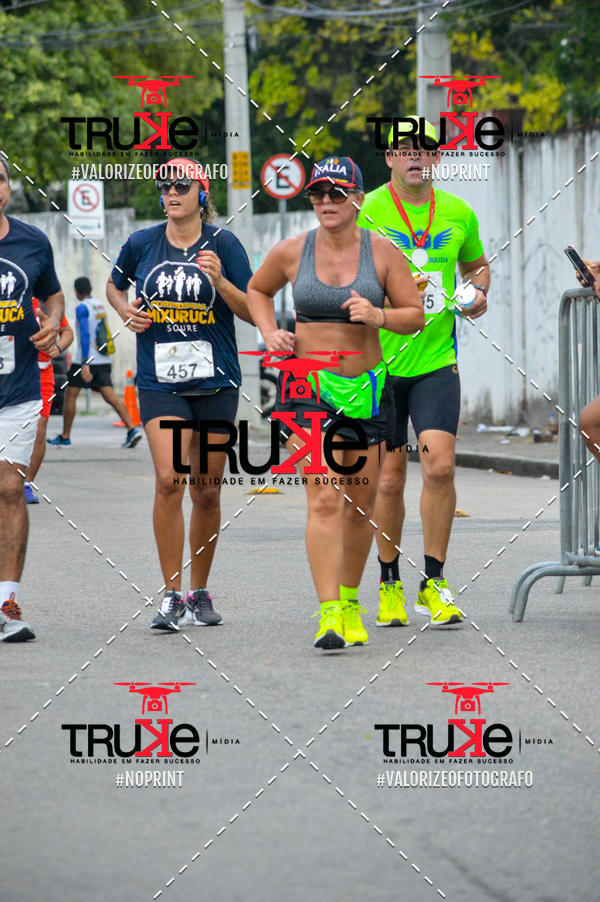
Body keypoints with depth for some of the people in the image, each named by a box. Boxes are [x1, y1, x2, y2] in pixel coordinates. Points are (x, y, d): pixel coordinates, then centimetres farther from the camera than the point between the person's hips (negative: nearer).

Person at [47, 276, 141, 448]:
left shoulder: (82, 308, -10)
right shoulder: (101, 306, 15)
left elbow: (85, 335, -19)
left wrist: (85, 365, -24)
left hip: (86, 360, -7)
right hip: (103, 361, 7)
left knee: (70, 395, 7)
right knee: (111, 397, -2)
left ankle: (65, 436, 14)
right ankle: (132, 429, -19)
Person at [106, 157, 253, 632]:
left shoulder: (223, 244, -2)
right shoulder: (142, 244, 3)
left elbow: (253, 312, -3)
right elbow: (115, 283, 23)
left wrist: (220, 282, -19)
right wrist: (125, 309, 2)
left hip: (215, 382, 0)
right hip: (160, 380, 0)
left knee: (207, 489, 7)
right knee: (169, 480, -16)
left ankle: (200, 593, 22)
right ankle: (171, 596, -11)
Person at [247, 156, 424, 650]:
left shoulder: (382, 252, -1)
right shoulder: (291, 252, 1)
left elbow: (416, 315, 3)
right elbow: (258, 289, 20)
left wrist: (379, 316, -17)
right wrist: (270, 332, 3)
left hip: (367, 389, 2)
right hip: (309, 387, -2)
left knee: (360, 507, 10)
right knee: (325, 500, -16)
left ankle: (350, 601, 31)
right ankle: (328, 614, -20)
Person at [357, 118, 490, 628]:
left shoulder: (459, 214, 6)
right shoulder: (366, 212, -3)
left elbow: (476, 263, 25)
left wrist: (478, 290, 5)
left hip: (436, 362, 1)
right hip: (378, 364, -1)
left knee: (440, 466, -13)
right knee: (389, 479, 3)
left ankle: (433, 584, -1)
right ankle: (389, 583, 20)